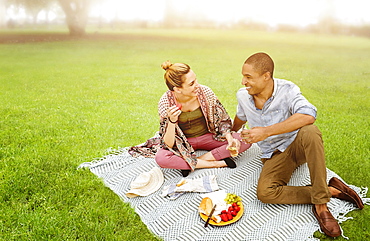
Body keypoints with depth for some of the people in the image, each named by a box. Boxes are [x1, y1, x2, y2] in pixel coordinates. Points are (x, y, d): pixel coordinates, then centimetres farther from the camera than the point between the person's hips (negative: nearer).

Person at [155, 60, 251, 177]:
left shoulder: (205, 92, -16)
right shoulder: (165, 103, -20)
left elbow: (223, 120, -3)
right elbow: (169, 144, -18)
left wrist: (230, 139, -22)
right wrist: (172, 121, -36)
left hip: (208, 137, 2)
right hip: (184, 143, -2)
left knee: (245, 141, -20)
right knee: (160, 158, -33)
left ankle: (190, 163, -17)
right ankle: (216, 163, -20)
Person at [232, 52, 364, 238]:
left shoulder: (287, 90, -17)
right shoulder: (242, 96, -2)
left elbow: (308, 115, -36)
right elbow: (240, 118, 21)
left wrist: (266, 131, -38)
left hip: (297, 145, -3)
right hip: (274, 155, 3)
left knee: (309, 131, -40)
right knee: (264, 192, -28)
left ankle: (320, 204, -30)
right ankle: (330, 191, -16)